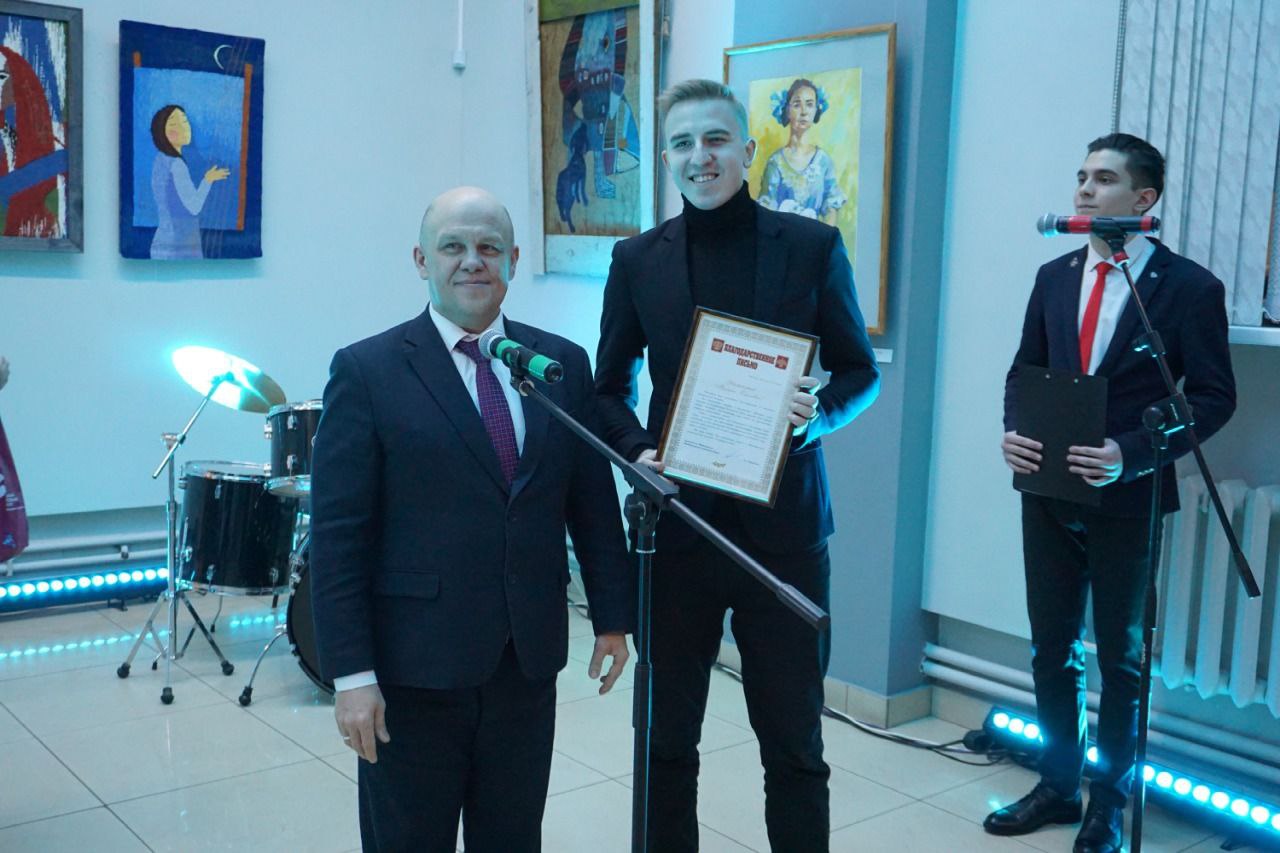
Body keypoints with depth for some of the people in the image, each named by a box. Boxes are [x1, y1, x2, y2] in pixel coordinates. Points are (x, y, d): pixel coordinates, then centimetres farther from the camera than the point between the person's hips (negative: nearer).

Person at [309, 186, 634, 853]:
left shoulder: (563, 364, 6)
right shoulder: (367, 372, -6)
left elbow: (593, 502, 10)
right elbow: (337, 536, -9)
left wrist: (613, 617, 10)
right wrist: (350, 674, -12)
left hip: (529, 661, 3)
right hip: (413, 667, -3)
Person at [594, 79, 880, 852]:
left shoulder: (812, 246, -1)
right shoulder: (638, 260, 2)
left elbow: (861, 369, 4)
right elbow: (610, 388, 8)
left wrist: (821, 412, -16)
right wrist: (637, 450, -11)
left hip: (782, 523, -1)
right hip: (678, 523, 1)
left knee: (794, 740, 11)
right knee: (668, 737, 13)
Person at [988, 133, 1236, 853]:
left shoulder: (1190, 287, -9)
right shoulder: (1055, 276, 7)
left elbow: (1214, 397, -10)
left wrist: (1131, 454, -22)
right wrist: (1014, 431, -8)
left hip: (1128, 498, -4)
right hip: (1048, 493, 5)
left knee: (1122, 657, 11)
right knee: (1052, 649, 14)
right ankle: (1059, 787, 31)